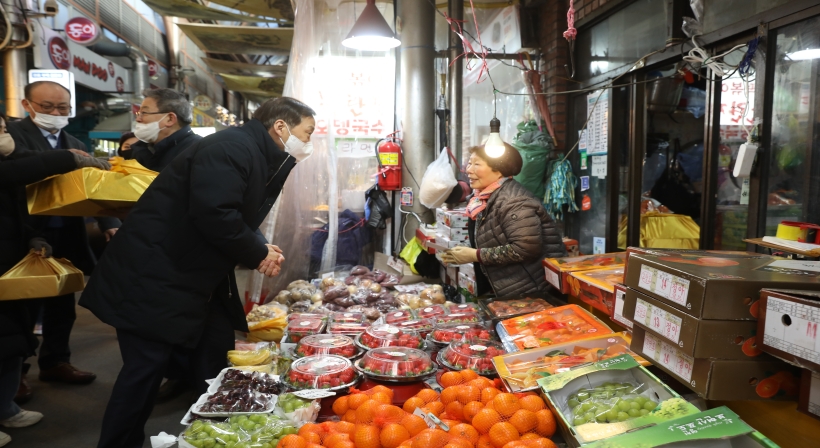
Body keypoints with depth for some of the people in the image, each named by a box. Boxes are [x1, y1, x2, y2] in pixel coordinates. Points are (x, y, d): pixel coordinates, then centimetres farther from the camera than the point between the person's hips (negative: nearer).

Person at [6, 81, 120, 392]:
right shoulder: (12, 133, -6)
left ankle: (55, 362, 32)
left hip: (66, 239, 6)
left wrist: (109, 223, -13)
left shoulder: (75, 145, 11)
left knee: (62, 306, 16)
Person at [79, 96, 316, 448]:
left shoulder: (262, 161, 12)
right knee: (146, 366, -2)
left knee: (218, 353, 14)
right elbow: (214, 215, -32)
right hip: (151, 274, -10)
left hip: (195, 276, 11)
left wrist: (260, 253, -3)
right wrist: (258, 254, -18)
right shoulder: (233, 148, -20)